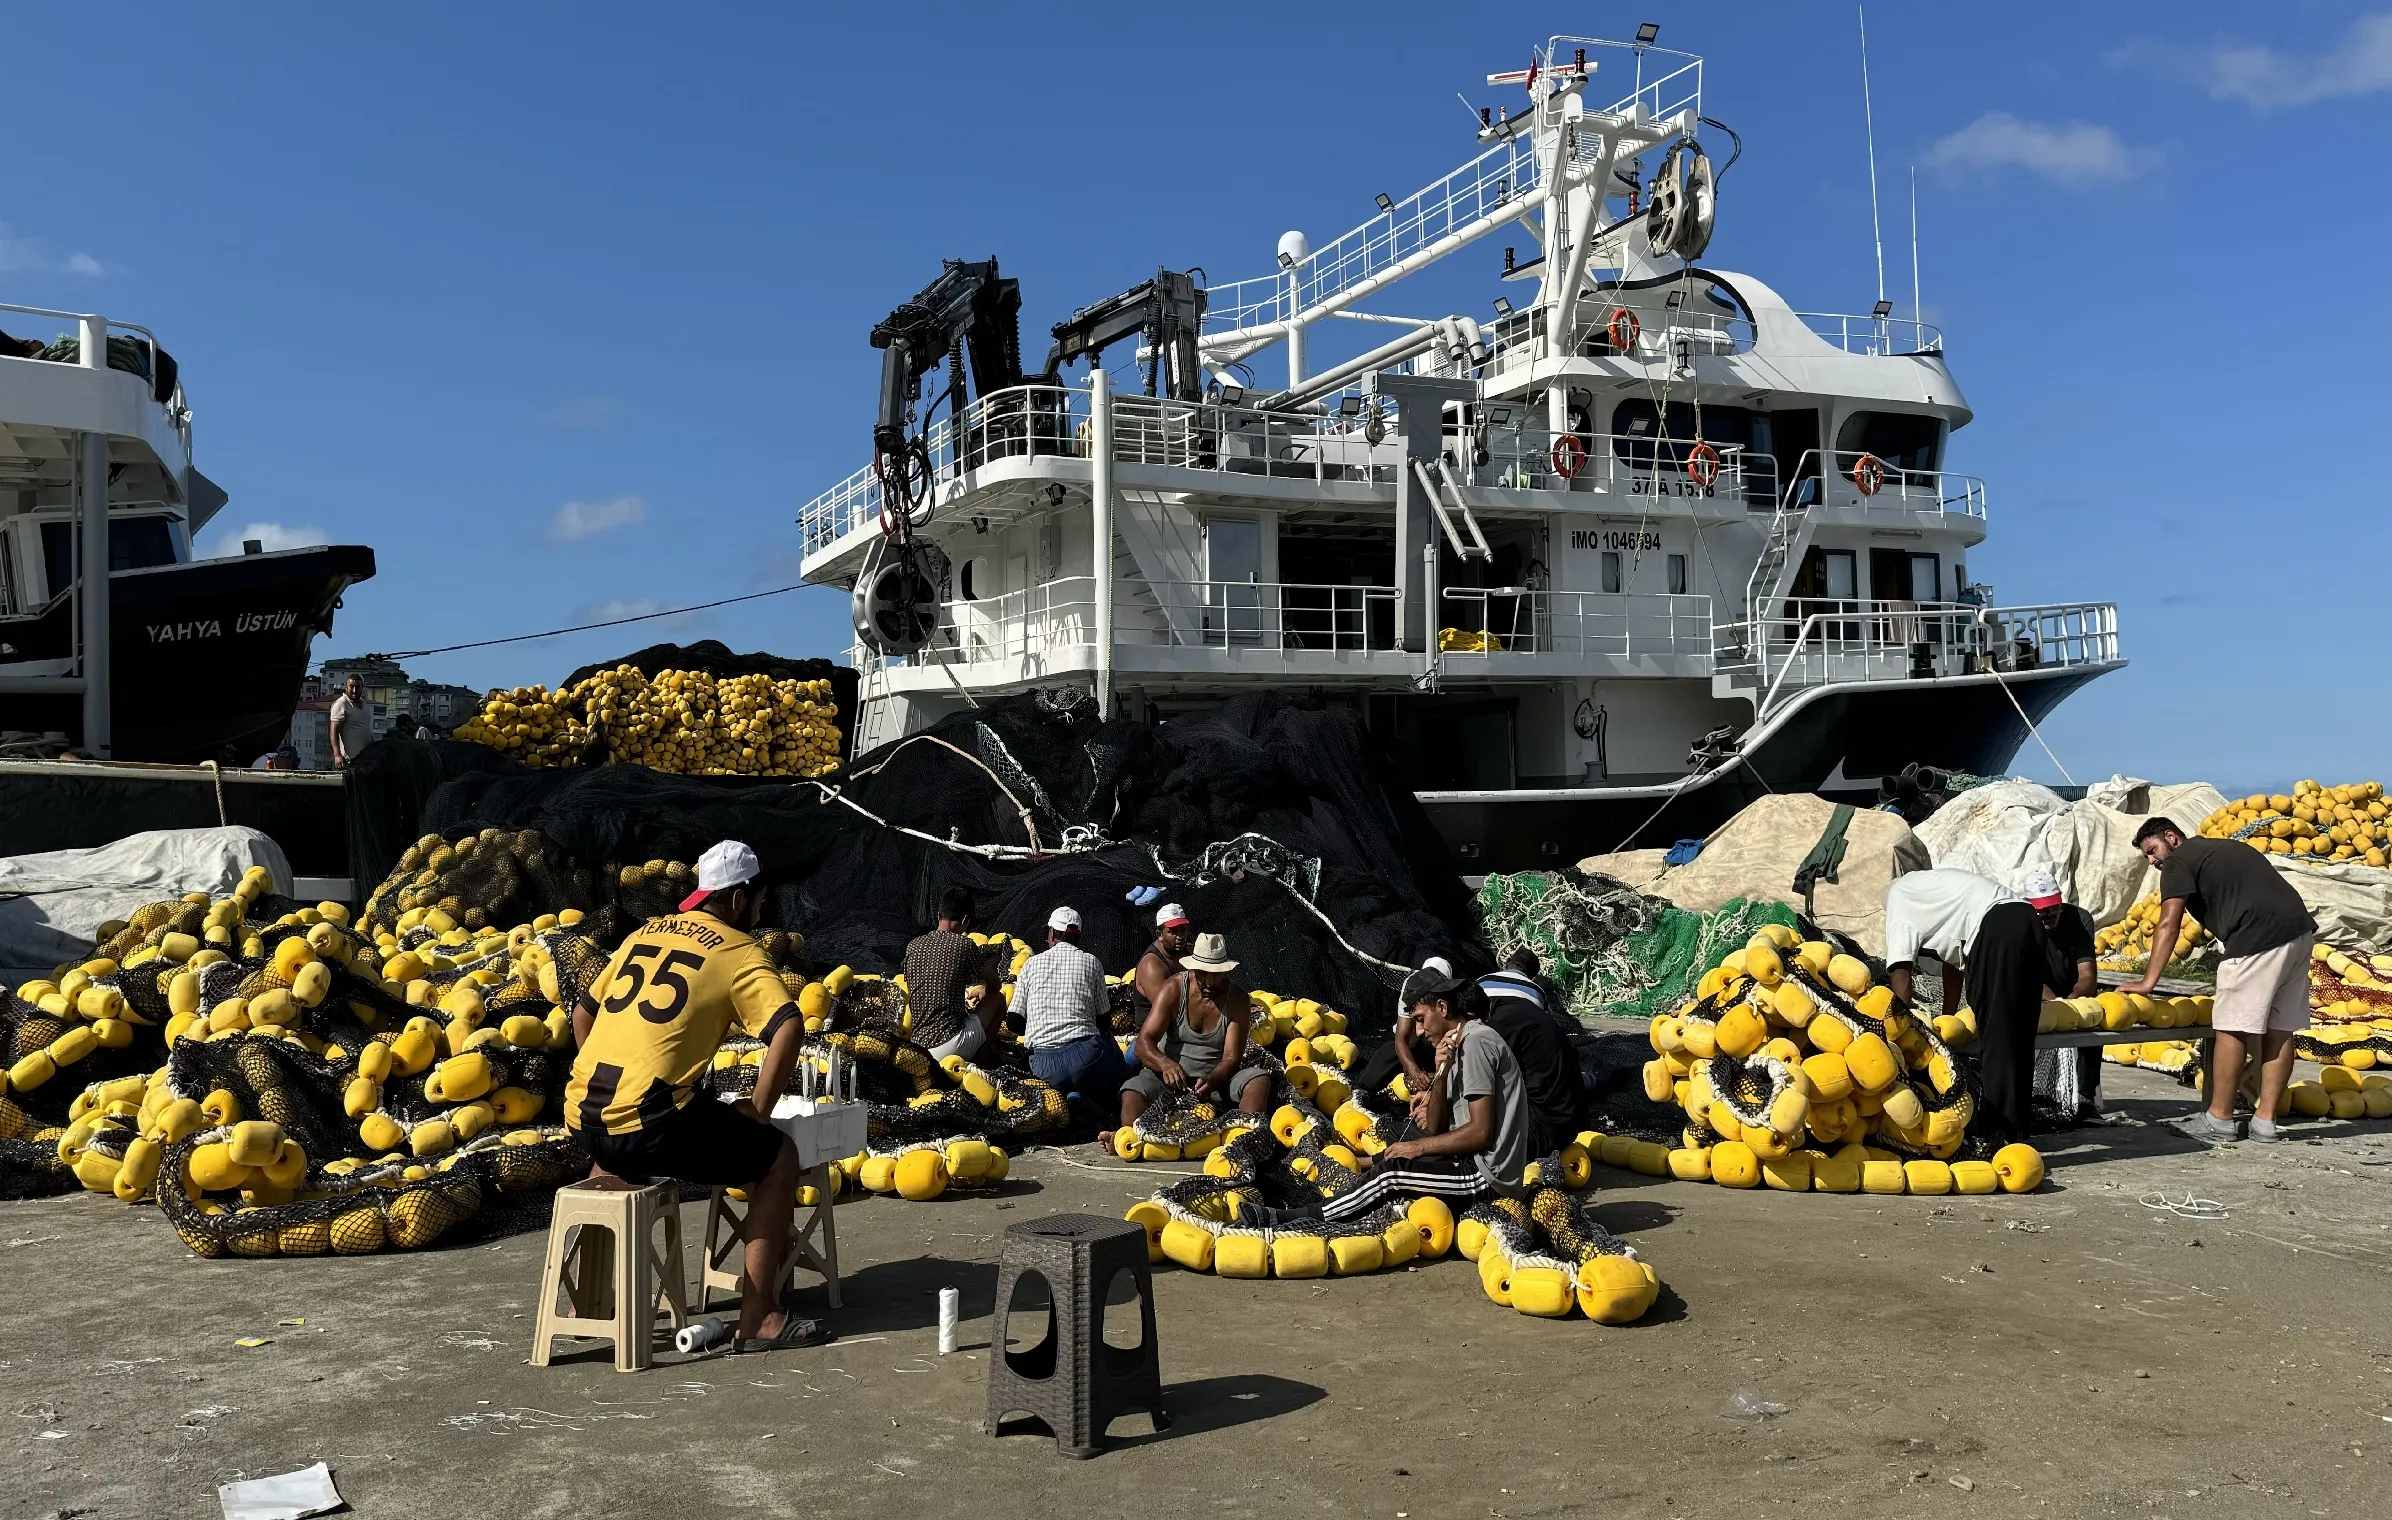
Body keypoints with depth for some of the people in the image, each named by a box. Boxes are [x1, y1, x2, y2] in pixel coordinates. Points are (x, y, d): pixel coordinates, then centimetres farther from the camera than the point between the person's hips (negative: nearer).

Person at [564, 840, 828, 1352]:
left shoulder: (645, 934, 19)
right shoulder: (740, 952, 0)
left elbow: (582, 1013, 25)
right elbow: (789, 1029, -16)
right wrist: (758, 1110, -6)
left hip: (584, 1117, 7)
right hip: (649, 1123, -7)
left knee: (620, 1155, 40)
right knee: (778, 1159, 7)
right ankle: (757, 1321, 3)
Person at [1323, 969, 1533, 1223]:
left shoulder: (1475, 1043, -14)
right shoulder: (1459, 1046, 15)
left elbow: (1481, 1132, -21)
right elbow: (1437, 1129, 8)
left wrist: (1418, 1146, -11)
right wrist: (1440, 1074, -7)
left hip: (1488, 1174, -10)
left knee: (1390, 1171, -13)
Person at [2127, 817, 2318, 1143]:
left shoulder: (2179, 860, 4)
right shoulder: (2227, 848, 29)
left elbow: (2169, 924, -7)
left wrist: (2148, 981, -10)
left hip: (2259, 939, -9)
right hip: (2300, 931, 9)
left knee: (2232, 1029, -1)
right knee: (2279, 1031, 9)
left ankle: (2219, 1120, 5)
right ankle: (2265, 1122, 13)